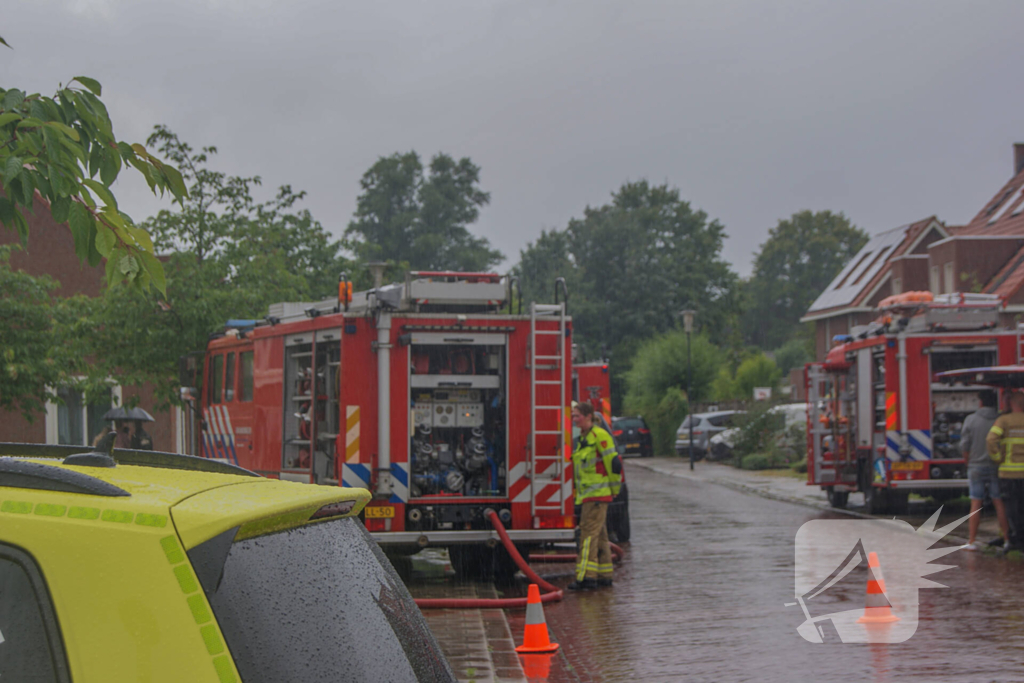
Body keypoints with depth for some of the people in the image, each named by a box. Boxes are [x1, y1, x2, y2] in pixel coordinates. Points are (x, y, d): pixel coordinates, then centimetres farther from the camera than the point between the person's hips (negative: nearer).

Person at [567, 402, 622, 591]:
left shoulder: (599, 436, -12)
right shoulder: (583, 438, 17)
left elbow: (614, 463, -14)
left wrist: (614, 489, -5)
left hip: (597, 495, -10)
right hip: (587, 495, 10)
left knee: (589, 533, -13)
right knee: (599, 535, 12)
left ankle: (587, 576, -16)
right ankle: (604, 575, 17)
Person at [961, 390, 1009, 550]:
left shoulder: (971, 419, -5)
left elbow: (964, 445, -4)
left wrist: (969, 463, 10)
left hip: (976, 466, -1)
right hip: (996, 467, 1)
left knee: (976, 504, 3)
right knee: (999, 502, 5)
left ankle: (972, 541, 3)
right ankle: (1007, 539, 5)